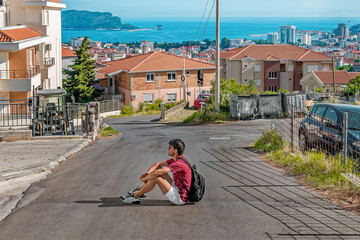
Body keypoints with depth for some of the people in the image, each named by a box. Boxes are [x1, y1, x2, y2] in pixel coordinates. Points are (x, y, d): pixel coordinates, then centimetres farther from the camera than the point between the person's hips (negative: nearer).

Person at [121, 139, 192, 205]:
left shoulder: (179, 163, -25)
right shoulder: (177, 159, 6)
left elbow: (156, 173, -29)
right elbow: (158, 164, 12)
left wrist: (144, 179, -11)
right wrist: (147, 173, -5)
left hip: (180, 198, -10)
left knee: (156, 178, -21)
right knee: (158, 168, 9)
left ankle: (135, 196, -4)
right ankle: (140, 190, 14)